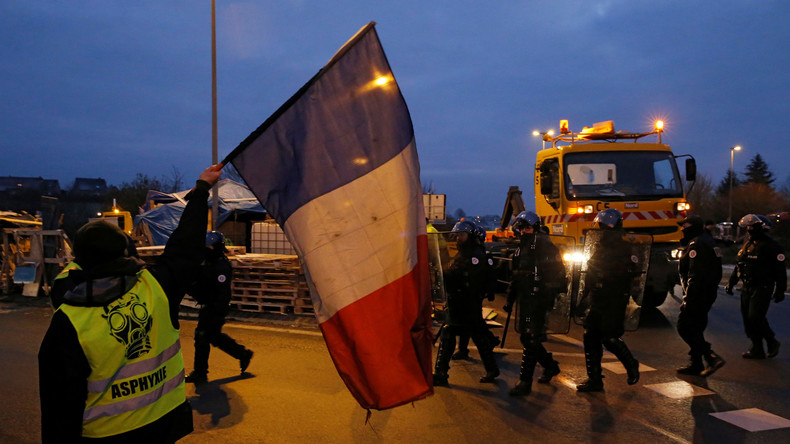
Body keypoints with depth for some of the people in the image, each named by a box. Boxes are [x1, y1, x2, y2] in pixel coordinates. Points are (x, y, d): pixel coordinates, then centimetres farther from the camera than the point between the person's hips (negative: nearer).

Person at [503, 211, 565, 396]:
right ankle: (551, 366, 36)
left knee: (531, 340, -8)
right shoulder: (521, 249, 15)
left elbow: (558, 273, -12)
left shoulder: (546, 248, -9)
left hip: (538, 302, -8)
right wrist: (510, 299, 19)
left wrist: (549, 296, -19)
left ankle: (525, 382, -3)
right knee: (527, 338, 15)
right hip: (524, 301, 8)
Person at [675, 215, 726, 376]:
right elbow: (717, 273, 21)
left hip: (698, 294, -10)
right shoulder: (708, 241, 17)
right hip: (709, 293, 10)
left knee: (684, 328, -5)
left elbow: (695, 275, -23)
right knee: (695, 329, 16)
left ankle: (712, 357, -11)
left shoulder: (696, 245, -16)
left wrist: (688, 298, -22)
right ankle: (695, 364, 21)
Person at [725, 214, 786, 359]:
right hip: (747, 287, 8)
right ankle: (757, 350, 16)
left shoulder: (771, 246, -9)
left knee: (755, 316, -14)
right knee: (747, 318, 6)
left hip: (762, 288, -7)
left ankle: (772, 342, 11)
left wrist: (780, 291, -12)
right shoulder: (748, 244, 14)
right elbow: (738, 264, 21)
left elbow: (780, 270, -10)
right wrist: (731, 282, 20)